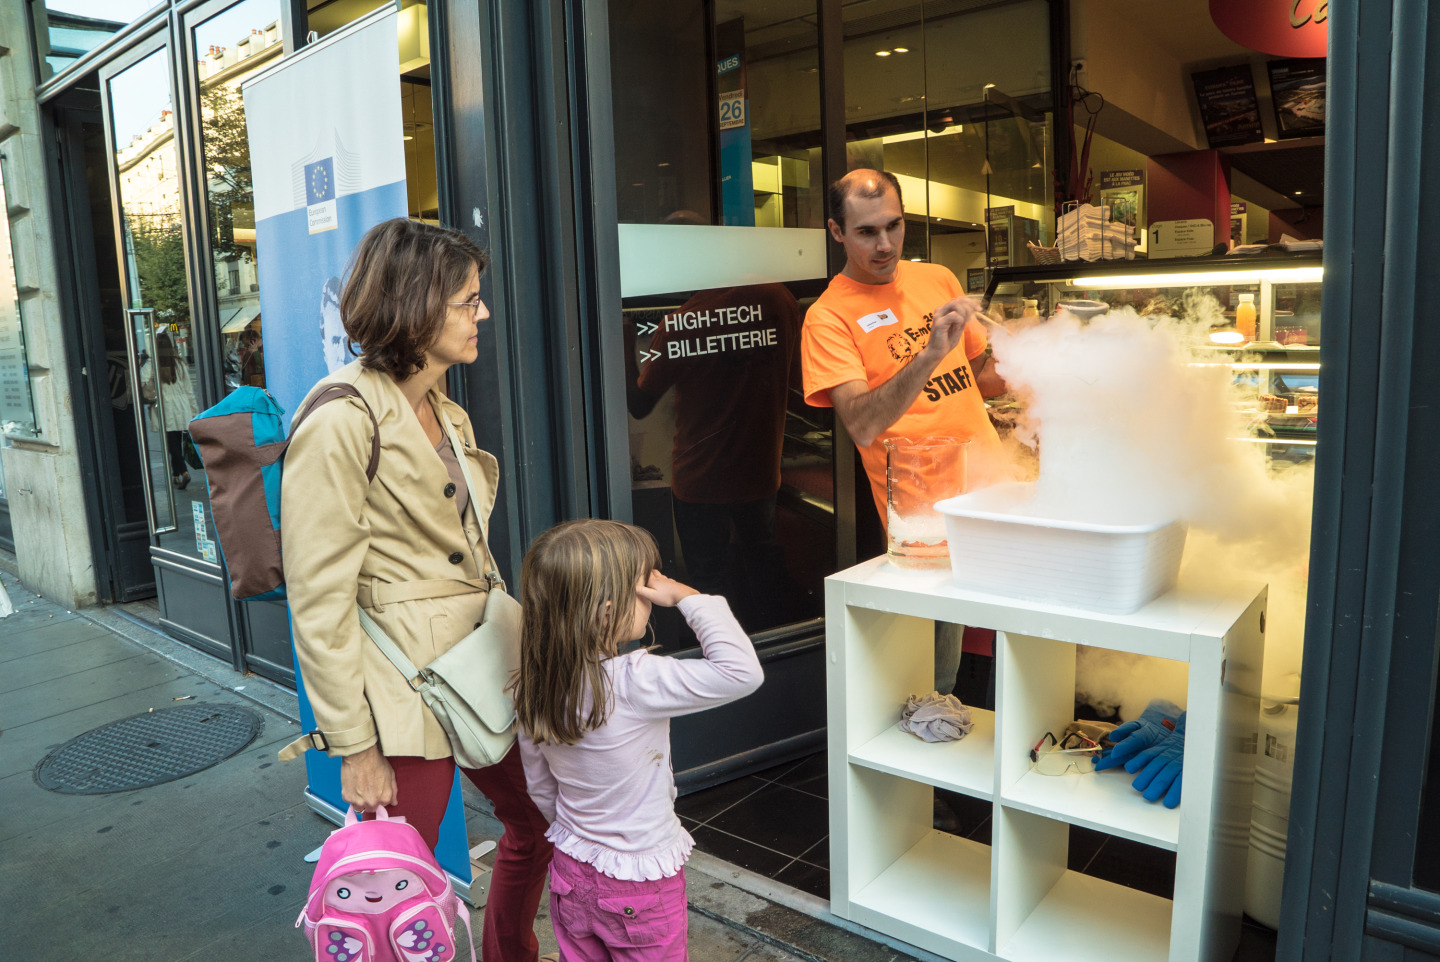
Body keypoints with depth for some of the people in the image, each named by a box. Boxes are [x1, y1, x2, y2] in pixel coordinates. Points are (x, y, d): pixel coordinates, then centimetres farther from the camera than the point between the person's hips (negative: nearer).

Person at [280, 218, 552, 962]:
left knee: (538, 821, 19)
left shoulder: (446, 412, 8)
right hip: (407, 681, -8)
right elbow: (319, 604, -18)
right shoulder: (341, 422, -18)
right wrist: (355, 747, -15)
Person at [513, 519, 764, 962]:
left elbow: (539, 787, 3)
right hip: (641, 883, -6)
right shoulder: (635, 682, -32)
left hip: (571, 872, 6)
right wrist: (687, 596, -26)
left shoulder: (534, 686, -11)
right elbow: (743, 671, -34)